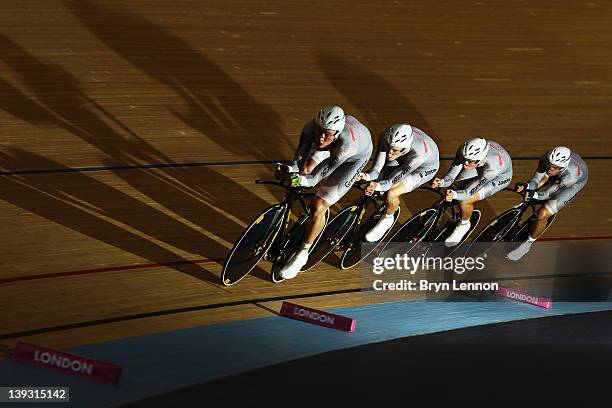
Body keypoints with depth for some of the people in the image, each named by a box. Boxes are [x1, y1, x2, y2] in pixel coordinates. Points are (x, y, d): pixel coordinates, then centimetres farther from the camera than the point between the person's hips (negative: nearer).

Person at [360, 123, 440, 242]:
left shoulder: (419, 153, -44)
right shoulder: (385, 137, -32)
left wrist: (379, 186, -51)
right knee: (372, 185, -9)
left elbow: (396, 178, -34)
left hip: (425, 166, -5)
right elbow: (377, 168, -27)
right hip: (403, 160, 5)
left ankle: (387, 219, 9)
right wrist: (367, 176, -48)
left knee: (391, 193, -22)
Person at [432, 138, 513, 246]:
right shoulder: (464, 150, -33)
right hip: (481, 168, 5)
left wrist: (455, 195, -56)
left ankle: (464, 225, 11)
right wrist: (443, 182, -48)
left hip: (500, 176, -5)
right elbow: (453, 172, -27)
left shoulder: (493, 167, -44)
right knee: (452, 188, -8)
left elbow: (469, 191, -37)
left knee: (465, 202, -20)